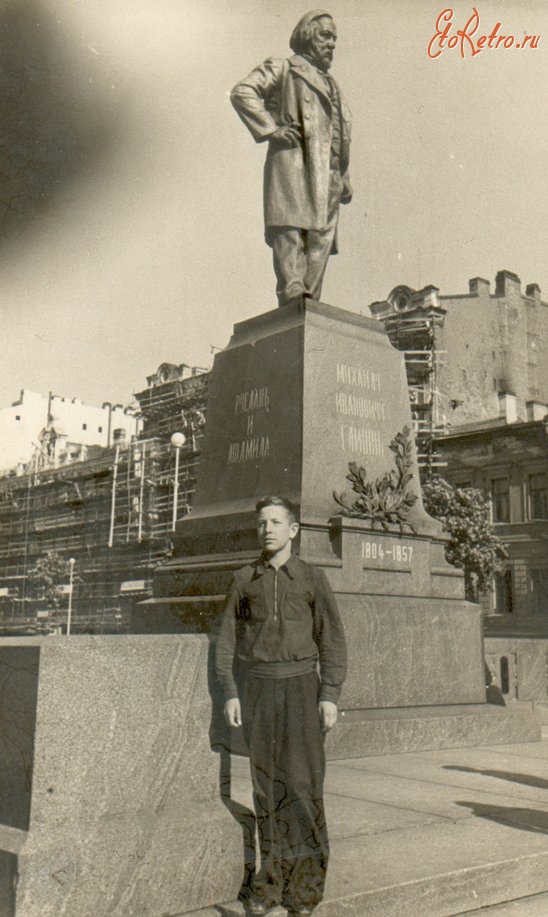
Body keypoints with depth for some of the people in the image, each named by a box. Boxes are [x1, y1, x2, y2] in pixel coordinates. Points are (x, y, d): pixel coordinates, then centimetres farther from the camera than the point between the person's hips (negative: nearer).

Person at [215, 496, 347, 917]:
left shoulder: (312, 578, 5)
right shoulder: (244, 580, 9)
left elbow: (332, 639, 4)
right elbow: (228, 638, 11)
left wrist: (330, 694, -3)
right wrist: (230, 693, 3)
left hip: (298, 685, -1)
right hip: (256, 687, 2)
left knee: (303, 782, -6)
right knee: (266, 784, 2)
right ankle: (272, 881, 11)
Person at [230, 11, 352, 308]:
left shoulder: (332, 86, 33)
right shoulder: (281, 69, 12)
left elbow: (341, 136, 31)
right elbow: (242, 92, -2)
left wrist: (344, 179, 19)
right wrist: (271, 129, -10)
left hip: (327, 174, 7)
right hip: (293, 162, -7)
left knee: (321, 237, -3)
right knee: (290, 232, -20)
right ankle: (292, 296, -30)